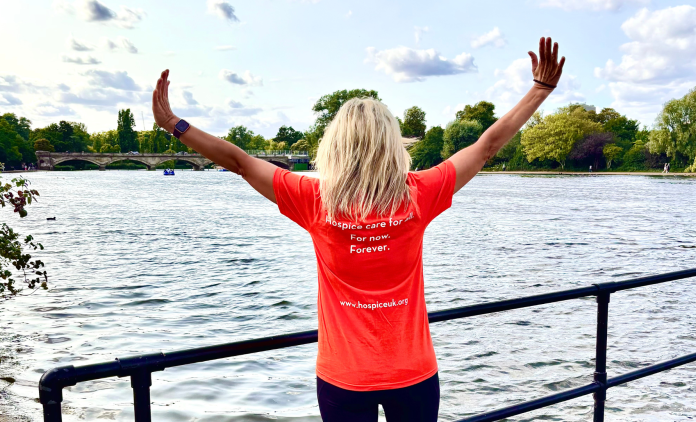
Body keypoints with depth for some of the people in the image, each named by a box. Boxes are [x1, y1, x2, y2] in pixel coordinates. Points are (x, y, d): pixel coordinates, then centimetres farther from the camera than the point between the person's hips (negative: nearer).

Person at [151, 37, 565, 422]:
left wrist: (173, 124, 7)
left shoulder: (315, 201, -13)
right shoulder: (419, 195, -11)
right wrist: (542, 88, 10)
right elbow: (488, 145, -2)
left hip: (343, 377, 0)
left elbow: (239, 161, -5)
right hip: (413, 373, 1)